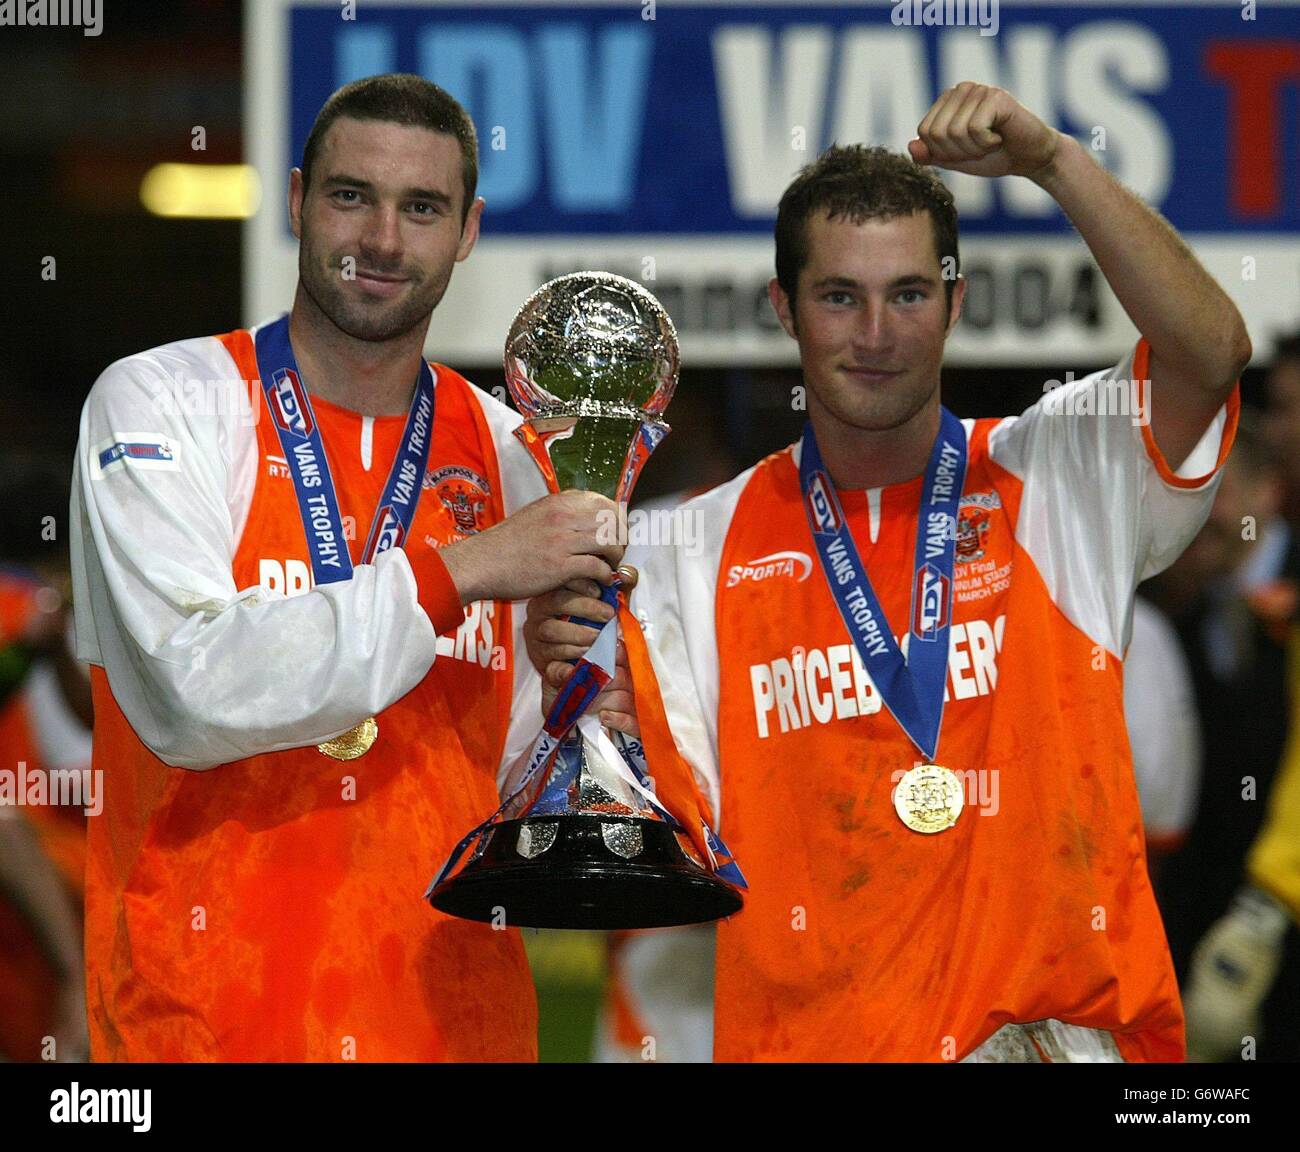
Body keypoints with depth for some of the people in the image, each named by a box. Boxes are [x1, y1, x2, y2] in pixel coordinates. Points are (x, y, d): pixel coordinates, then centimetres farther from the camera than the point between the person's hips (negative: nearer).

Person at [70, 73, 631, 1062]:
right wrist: (458, 570, -20)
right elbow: (189, 693, -20)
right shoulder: (161, 404, -4)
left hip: (457, 1016, 4)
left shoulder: (503, 453, 9)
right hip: (208, 1020, -4)